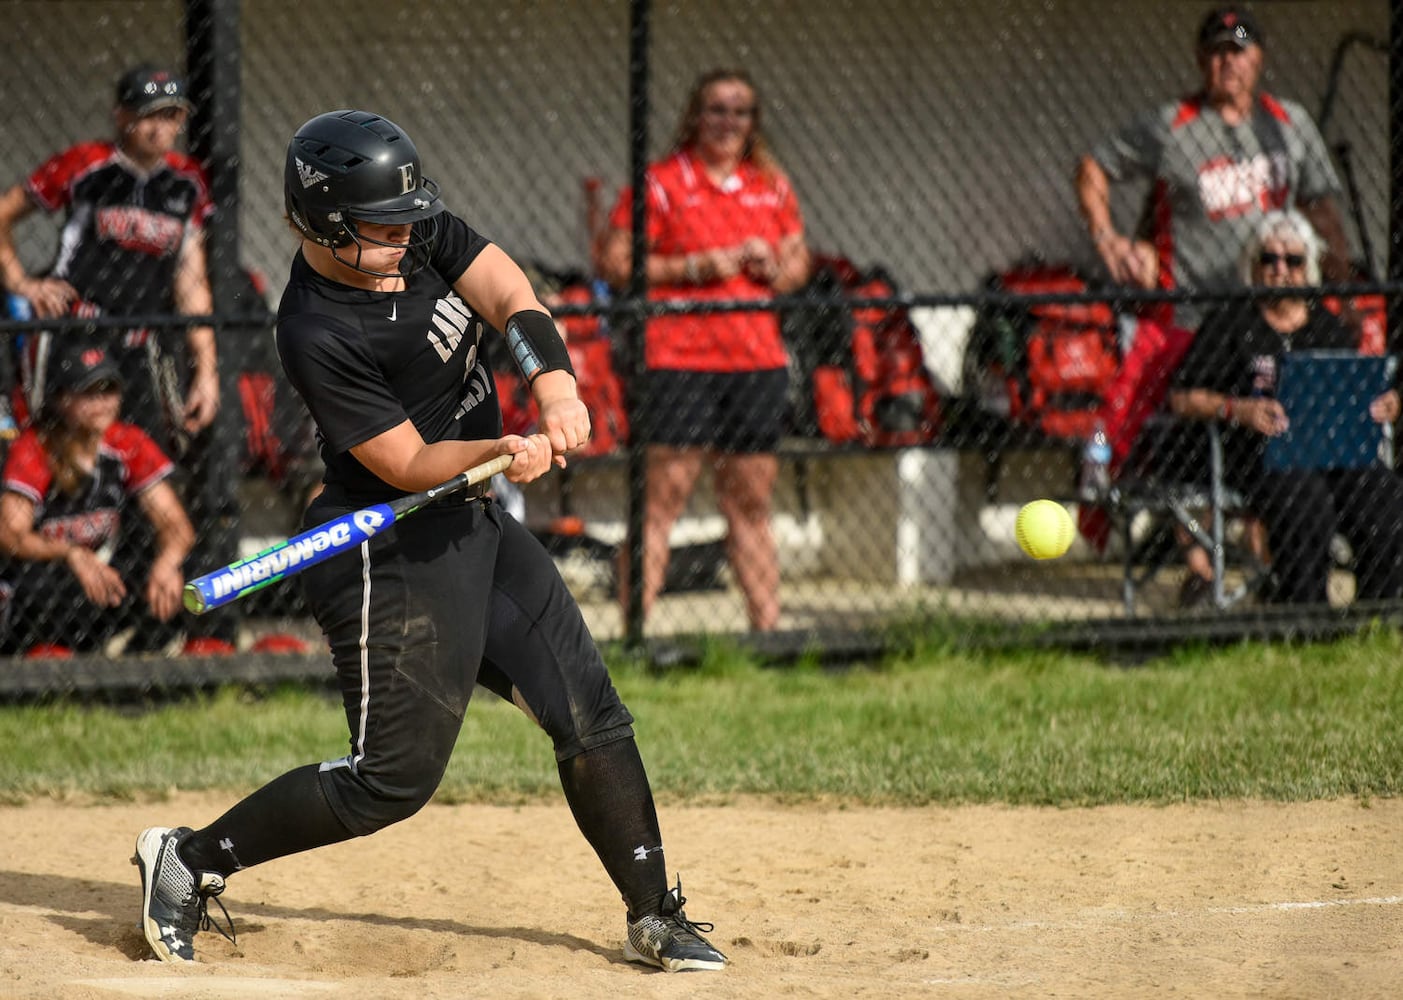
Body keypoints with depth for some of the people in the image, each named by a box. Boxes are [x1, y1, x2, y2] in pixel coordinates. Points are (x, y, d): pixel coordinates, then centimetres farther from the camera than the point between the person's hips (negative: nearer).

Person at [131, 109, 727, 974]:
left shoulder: (421, 234, -2)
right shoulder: (319, 335, -24)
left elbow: (511, 298, -12)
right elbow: (409, 465, -22)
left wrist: (555, 385, -29)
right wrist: (502, 452, -38)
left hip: (478, 525, 8)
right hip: (395, 554, -8)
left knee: (591, 715, 8)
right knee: (395, 778, -5)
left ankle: (655, 917, 19)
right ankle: (190, 860, 8)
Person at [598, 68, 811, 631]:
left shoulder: (772, 186, 14)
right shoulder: (661, 183, -3)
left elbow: (799, 262, 22)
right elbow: (614, 263, -7)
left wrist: (774, 268, -1)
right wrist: (694, 268, -15)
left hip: (757, 360, 5)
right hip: (679, 363, -5)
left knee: (751, 505, 10)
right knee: (660, 500, -9)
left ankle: (767, 628, 15)